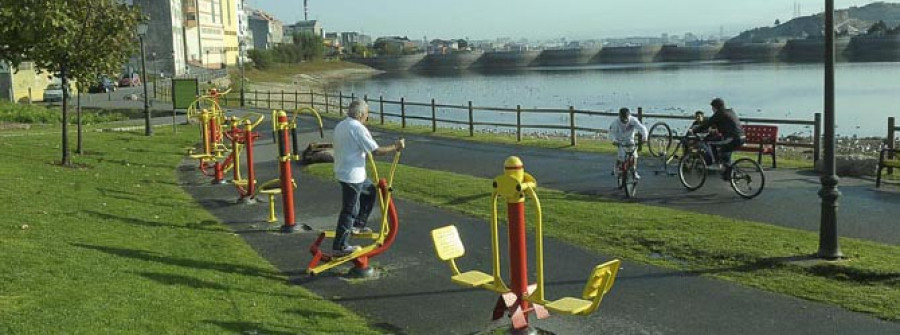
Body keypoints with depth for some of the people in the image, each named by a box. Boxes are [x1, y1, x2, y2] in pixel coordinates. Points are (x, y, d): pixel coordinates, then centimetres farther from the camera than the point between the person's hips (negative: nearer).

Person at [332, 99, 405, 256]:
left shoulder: (340, 126, 10)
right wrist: (395, 147, -9)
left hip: (343, 171, 10)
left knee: (370, 191, 27)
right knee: (349, 210, -2)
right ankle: (340, 247, 3)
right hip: (352, 175, -10)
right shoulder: (358, 128, -18)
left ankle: (358, 225, 31)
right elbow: (376, 150, -21)